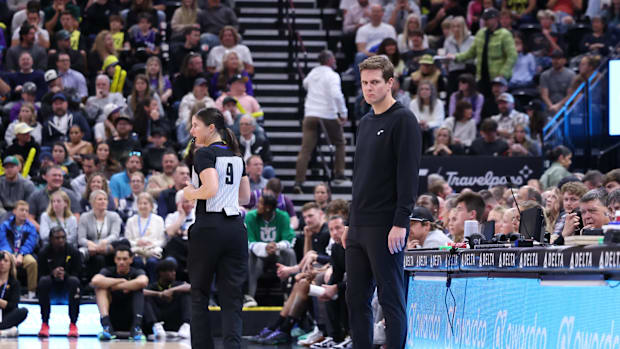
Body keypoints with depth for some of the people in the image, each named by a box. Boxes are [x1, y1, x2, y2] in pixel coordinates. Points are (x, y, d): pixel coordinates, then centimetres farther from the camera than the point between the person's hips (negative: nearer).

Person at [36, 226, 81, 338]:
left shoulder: (73, 251, -7)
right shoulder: (44, 252, -6)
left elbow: (77, 273, -9)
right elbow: (40, 274, -8)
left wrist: (65, 274, -28)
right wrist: (53, 273, -28)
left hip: (66, 283, 0)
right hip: (51, 284, 0)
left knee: (74, 281, -34)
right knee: (44, 281, -33)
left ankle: (73, 324, -32)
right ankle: (44, 323, -29)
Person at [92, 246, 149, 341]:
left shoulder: (137, 272, -1)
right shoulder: (108, 271, 1)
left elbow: (143, 282, -29)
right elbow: (95, 281, -25)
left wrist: (116, 286, -21)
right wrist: (121, 281, -19)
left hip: (131, 318, -1)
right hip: (113, 320, 1)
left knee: (137, 288, -20)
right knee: (100, 286, -16)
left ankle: (136, 327, -35)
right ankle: (106, 326, -32)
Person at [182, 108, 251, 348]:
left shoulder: (204, 154, -7)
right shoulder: (236, 156, 15)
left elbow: (210, 189, -20)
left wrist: (190, 193, -3)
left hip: (209, 228, -6)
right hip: (235, 227, 6)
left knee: (199, 296, 9)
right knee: (232, 298, 1)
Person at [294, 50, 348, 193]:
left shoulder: (314, 72, 11)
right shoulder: (332, 75, -9)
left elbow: (305, 84, 32)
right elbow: (337, 95, -23)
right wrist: (343, 113, -16)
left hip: (310, 113, 4)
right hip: (328, 114, -4)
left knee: (305, 149, -2)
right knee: (340, 143, 20)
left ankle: (299, 181, -11)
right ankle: (339, 173, 19)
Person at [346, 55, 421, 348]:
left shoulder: (402, 120, -9)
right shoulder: (365, 123, 18)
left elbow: (408, 174, -15)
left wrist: (400, 223, -21)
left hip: (385, 228, -9)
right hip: (359, 226, 9)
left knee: (391, 299, -5)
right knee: (356, 299, 9)